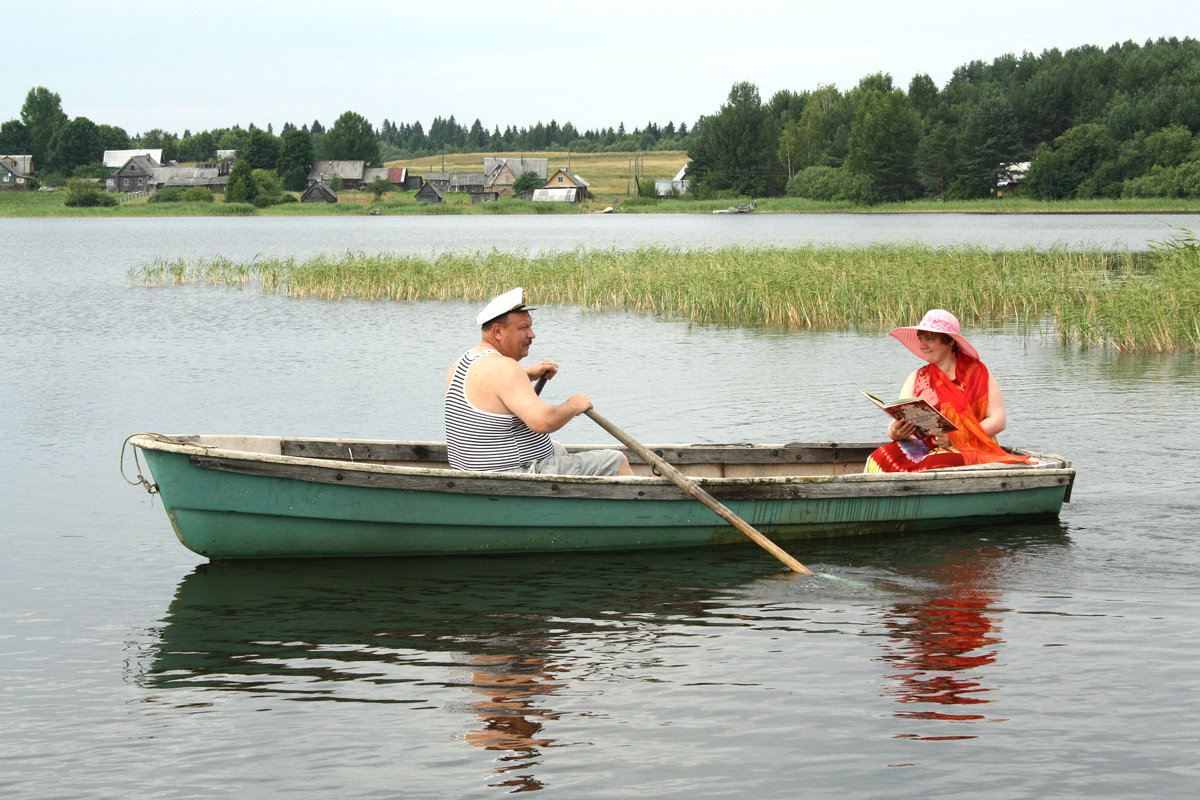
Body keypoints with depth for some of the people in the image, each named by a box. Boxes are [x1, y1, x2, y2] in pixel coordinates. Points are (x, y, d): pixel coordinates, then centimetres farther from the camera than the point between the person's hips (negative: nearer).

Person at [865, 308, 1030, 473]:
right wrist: (895, 433, -19)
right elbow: (898, 421, 7)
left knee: (937, 465, -39)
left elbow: (998, 420, -1)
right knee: (881, 457, -28)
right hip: (924, 448, 3)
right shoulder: (916, 379, 16)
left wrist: (956, 437, -13)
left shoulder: (976, 373, 6)